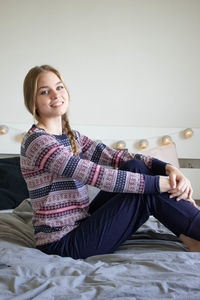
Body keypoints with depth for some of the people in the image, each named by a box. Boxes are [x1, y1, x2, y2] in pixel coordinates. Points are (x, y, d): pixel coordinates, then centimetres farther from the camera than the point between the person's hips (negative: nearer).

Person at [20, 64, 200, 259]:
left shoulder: (71, 136, 13)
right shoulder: (37, 141, -16)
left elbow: (115, 156, 3)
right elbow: (95, 175, -24)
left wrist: (168, 168, -12)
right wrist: (158, 182, -23)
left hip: (80, 224, 8)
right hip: (62, 243, -8)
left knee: (135, 167, -5)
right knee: (148, 194, -15)